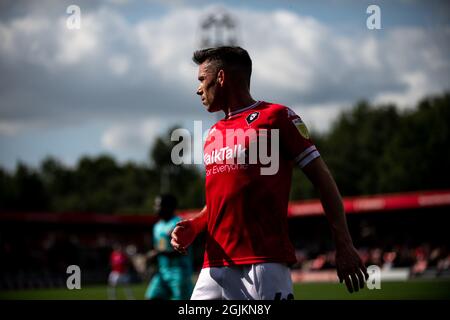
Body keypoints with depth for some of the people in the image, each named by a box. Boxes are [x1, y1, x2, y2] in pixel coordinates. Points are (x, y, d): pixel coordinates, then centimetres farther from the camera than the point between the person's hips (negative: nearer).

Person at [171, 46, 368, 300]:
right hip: (216, 266, 6)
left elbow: (323, 180, -2)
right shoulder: (213, 135, 20)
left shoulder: (276, 117, 1)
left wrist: (344, 246, -8)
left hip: (266, 263, -6)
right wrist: (193, 227, 8)